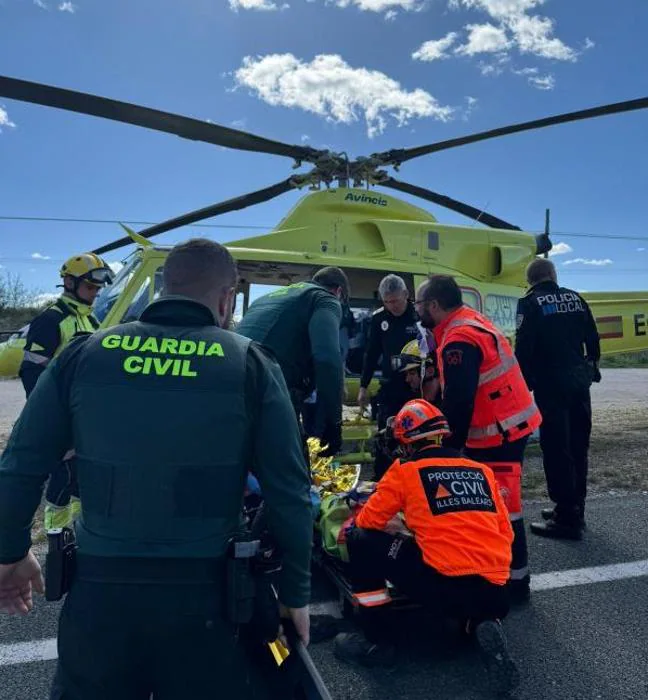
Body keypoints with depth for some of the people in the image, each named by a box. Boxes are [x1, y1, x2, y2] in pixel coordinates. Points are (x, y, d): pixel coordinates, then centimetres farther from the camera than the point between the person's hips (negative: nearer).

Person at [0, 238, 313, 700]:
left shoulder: (83, 355, -1)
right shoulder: (252, 365, -7)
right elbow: (288, 492, -8)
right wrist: (296, 592, 3)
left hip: (99, 585, 2)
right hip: (203, 590, -1)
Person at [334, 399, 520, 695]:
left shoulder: (406, 470, 2)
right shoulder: (482, 471, 14)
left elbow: (368, 521, 11)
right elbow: (505, 534, 19)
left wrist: (397, 527, 32)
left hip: (444, 586, -5)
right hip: (496, 595, 6)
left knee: (362, 541, 9)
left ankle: (377, 642, 14)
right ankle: (483, 626, 8)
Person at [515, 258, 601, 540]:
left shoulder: (530, 303, -6)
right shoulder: (575, 298, 10)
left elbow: (523, 348, -13)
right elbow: (593, 339, 11)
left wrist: (522, 383, -4)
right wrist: (590, 368, 21)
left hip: (551, 383, -6)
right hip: (579, 380, 7)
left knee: (556, 449, -3)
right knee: (577, 447, 14)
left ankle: (567, 517, 1)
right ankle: (574, 508, 25)